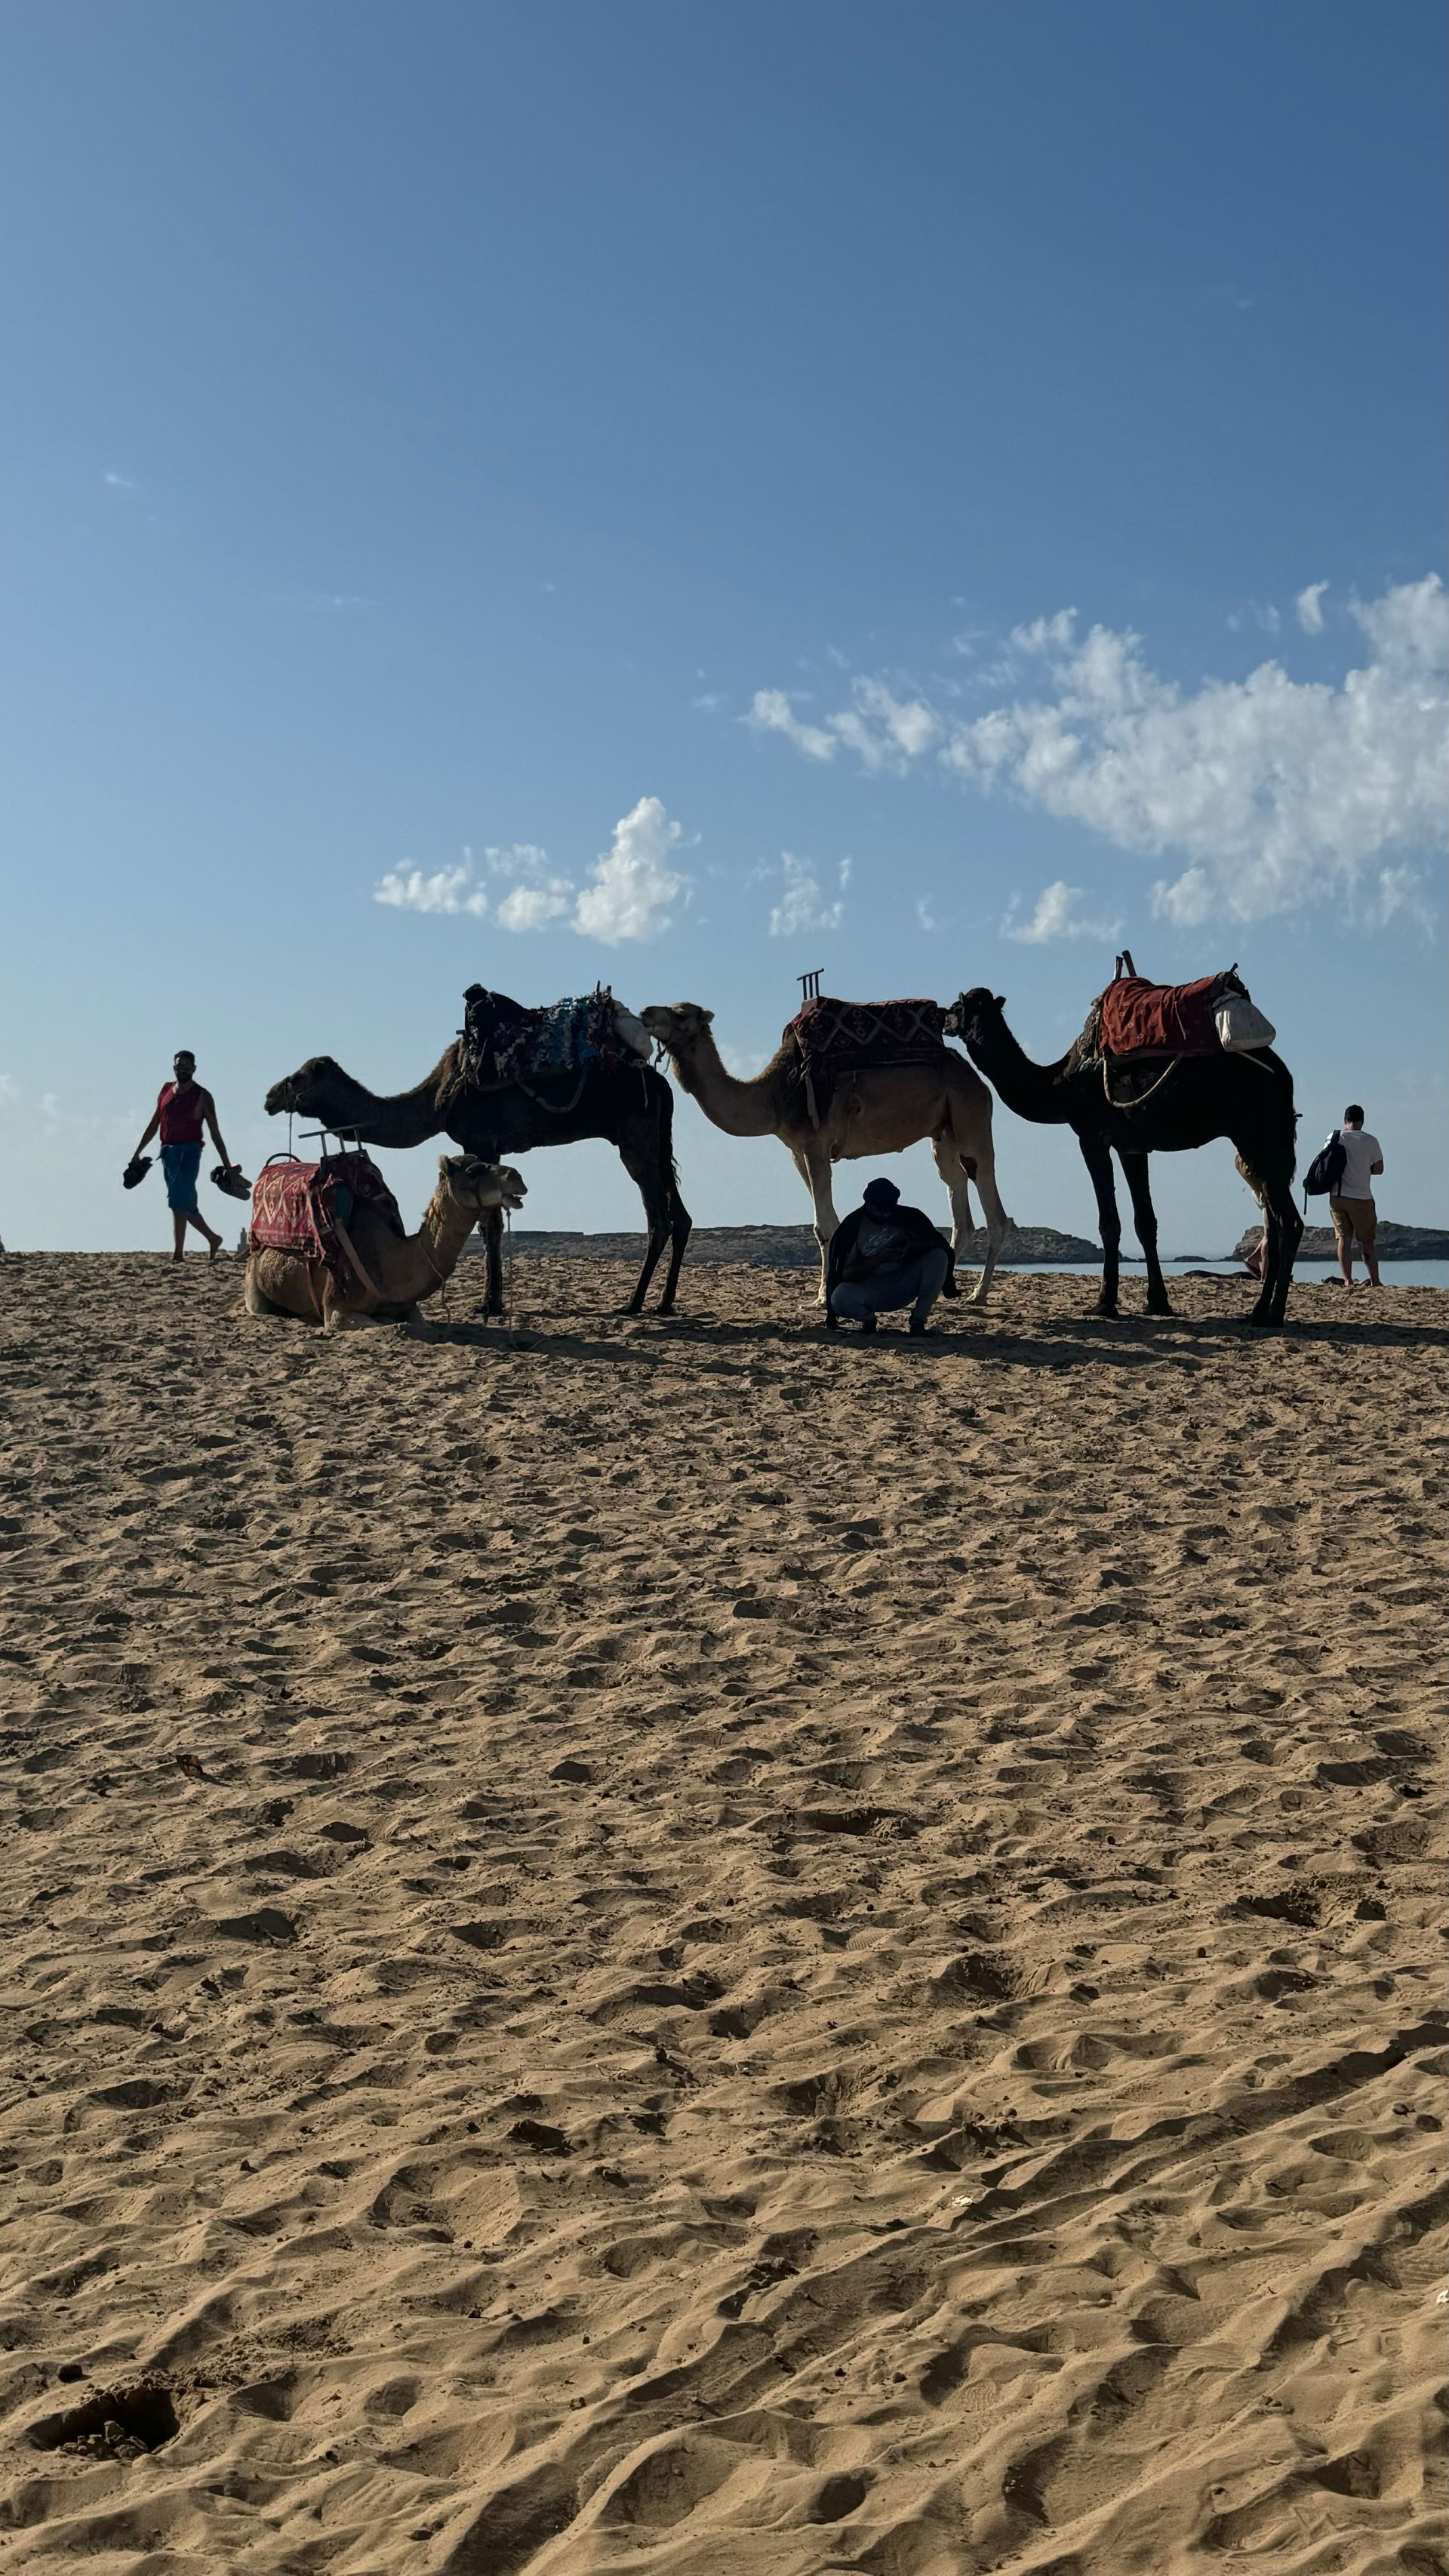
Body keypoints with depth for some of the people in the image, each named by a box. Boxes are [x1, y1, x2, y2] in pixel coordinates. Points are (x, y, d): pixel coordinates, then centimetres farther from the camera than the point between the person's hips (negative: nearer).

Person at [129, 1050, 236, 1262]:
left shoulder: (202, 1097, -3)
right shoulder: (166, 1091, 11)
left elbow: (215, 1133, -2)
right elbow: (154, 1125, 19)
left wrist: (227, 1166, -4)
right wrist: (138, 1153, 17)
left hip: (189, 1152, -6)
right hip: (167, 1152, 6)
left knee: (178, 1202, -16)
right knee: (186, 1204, 9)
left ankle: (179, 1253, -15)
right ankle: (213, 1239, 24)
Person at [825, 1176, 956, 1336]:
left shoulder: (908, 1217, -6)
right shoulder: (853, 1227, -12)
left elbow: (939, 1244, -11)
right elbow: (846, 1274, -14)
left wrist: (912, 1246, -31)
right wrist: (878, 1260, -30)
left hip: (903, 1286, 2)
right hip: (871, 1292, -2)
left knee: (938, 1257, -23)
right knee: (840, 1298, -36)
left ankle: (917, 1322, -12)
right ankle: (868, 1319, 2)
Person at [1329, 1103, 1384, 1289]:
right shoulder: (1370, 1141, -3)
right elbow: (1379, 1168, 2)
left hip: (1337, 1197, 2)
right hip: (1362, 1198, -2)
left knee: (1344, 1239, 4)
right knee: (1368, 1242, 8)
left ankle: (1348, 1282, -5)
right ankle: (1375, 1282, 12)